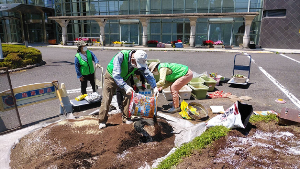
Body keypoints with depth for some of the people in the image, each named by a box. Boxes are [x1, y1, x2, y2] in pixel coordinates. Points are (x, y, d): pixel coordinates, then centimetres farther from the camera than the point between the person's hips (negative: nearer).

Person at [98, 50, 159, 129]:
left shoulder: (140, 61, -21)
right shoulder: (120, 56, -38)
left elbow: (148, 73, -13)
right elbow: (116, 75, -43)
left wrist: (154, 87, -22)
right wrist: (125, 87, -53)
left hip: (124, 78, 5)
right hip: (111, 77, -4)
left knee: (129, 96, -5)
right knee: (106, 99, -7)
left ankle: (126, 118, 11)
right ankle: (102, 121, 6)